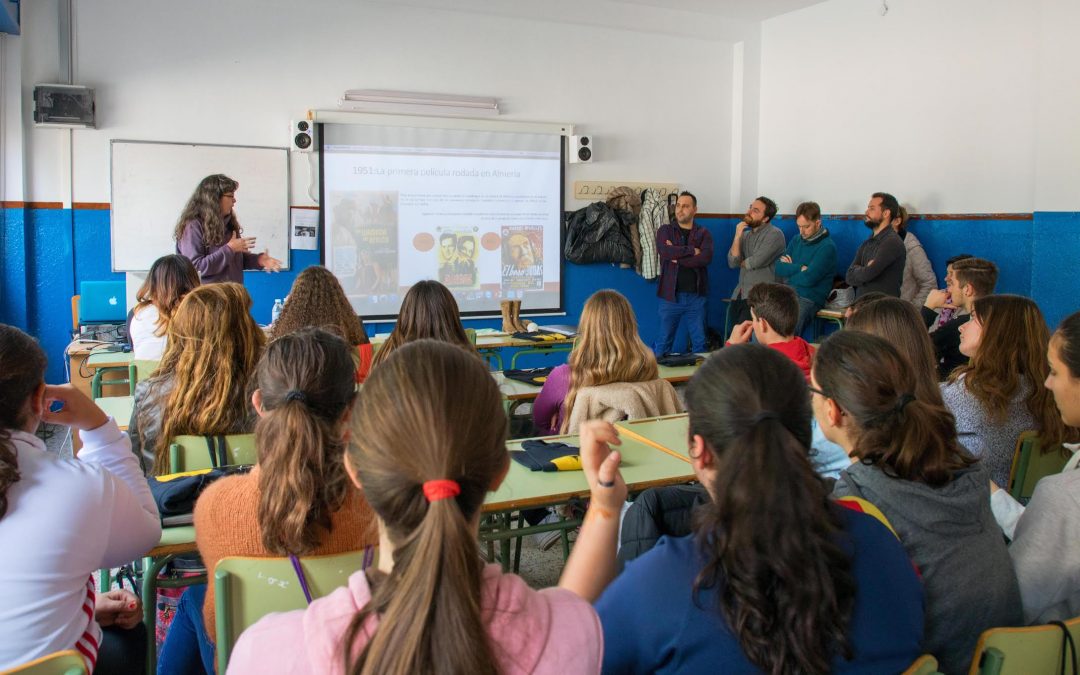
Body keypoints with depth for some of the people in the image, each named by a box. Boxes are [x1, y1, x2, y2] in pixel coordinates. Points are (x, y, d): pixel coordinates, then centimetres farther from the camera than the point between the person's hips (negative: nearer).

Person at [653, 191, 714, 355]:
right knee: (663, 342, 3)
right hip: (670, 295, -1)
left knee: (700, 342, 5)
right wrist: (692, 251, -10)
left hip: (695, 296, 1)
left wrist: (677, 257, -11)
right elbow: (663, 250, -14)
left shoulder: (703, 234, 7)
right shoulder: (665, 230, 6)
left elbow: (706, 257, -11)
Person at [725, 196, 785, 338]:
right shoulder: (745, 234, 15)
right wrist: (737, 236, -4)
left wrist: (741, 263, 6)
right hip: (740, 293, 7)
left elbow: (756, 262, -15)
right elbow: (732, 262, 3)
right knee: (730, 333, 4)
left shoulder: (774, 234, -7)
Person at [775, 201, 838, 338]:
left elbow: (808, 279, -14)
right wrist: (800, 268, -7)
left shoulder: (827, 247, -6)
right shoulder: (796, 240, 16)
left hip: (809, 299, -6)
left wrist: (789, 269, 2)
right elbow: (778, 268, 8)